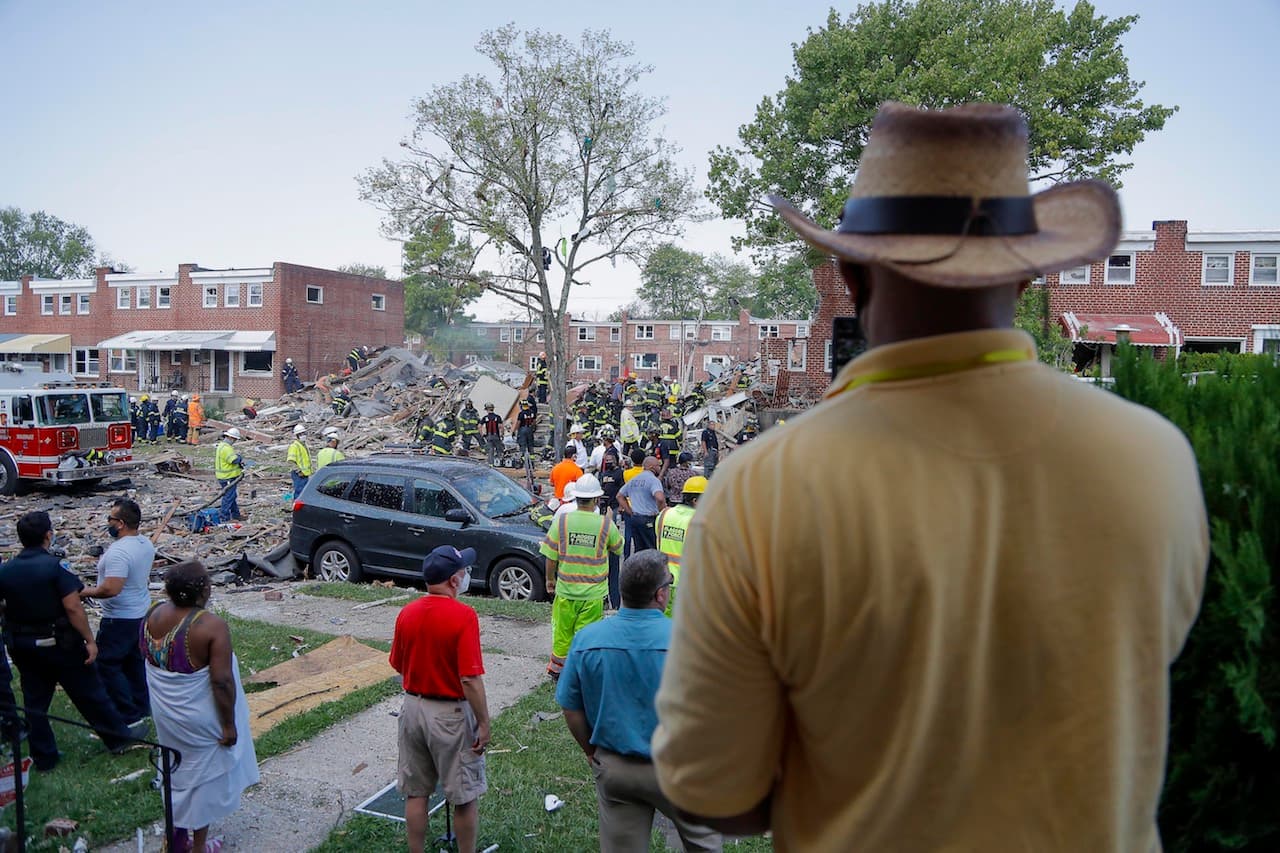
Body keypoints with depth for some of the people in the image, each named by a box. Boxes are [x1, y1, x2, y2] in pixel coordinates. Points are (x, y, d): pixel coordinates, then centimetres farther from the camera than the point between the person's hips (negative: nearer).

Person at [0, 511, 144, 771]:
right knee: (88, 692, 8)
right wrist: (90, 640, -15)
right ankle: (118, 737, 22)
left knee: (34, 701, 15)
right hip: (59, 643, -5)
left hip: (22, 645, 5)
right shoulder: (54, 566, -19)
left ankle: (44, 758, 24)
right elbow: (73, 607, -21)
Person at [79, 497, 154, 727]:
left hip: (120, 619, -9)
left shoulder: (118, 552, -27)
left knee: (107, 665, 2)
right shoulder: (146, 544, 3)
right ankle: (142, 708, 29)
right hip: (141, 612, 9)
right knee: (134, 661, 20)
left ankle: (128, 716, 5)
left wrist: (86, 592, -16)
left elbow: (111, 589, -32)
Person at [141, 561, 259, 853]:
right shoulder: (212, 626, -28)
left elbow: (143, 652, 9)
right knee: (203, 775, 14)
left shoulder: (153, 615, -7)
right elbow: (221, 681, -26)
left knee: (177, 770, 26)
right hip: (199, 718, -6)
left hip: (165, 713, 6)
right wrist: (229, 724, -14)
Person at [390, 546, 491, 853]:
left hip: (413, 708, 6)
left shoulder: (406, 613, -3)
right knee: (465, 796, 11)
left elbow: (399, 666, 9)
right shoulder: (463, 615, -22)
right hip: (451, 714, -6)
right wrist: (484, 724, -14)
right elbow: (470, 679, -23)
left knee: (415, 792, 18)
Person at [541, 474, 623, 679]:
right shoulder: (606, 524, -9)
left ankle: (557, 669, 33)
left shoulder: (562, 521, -8)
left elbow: (551, 557, -3)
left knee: (562, 632, 17)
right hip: (593, 593, -1)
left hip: (565, 589, 1)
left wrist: (550, 579, 14)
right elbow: (618, 548, 10)